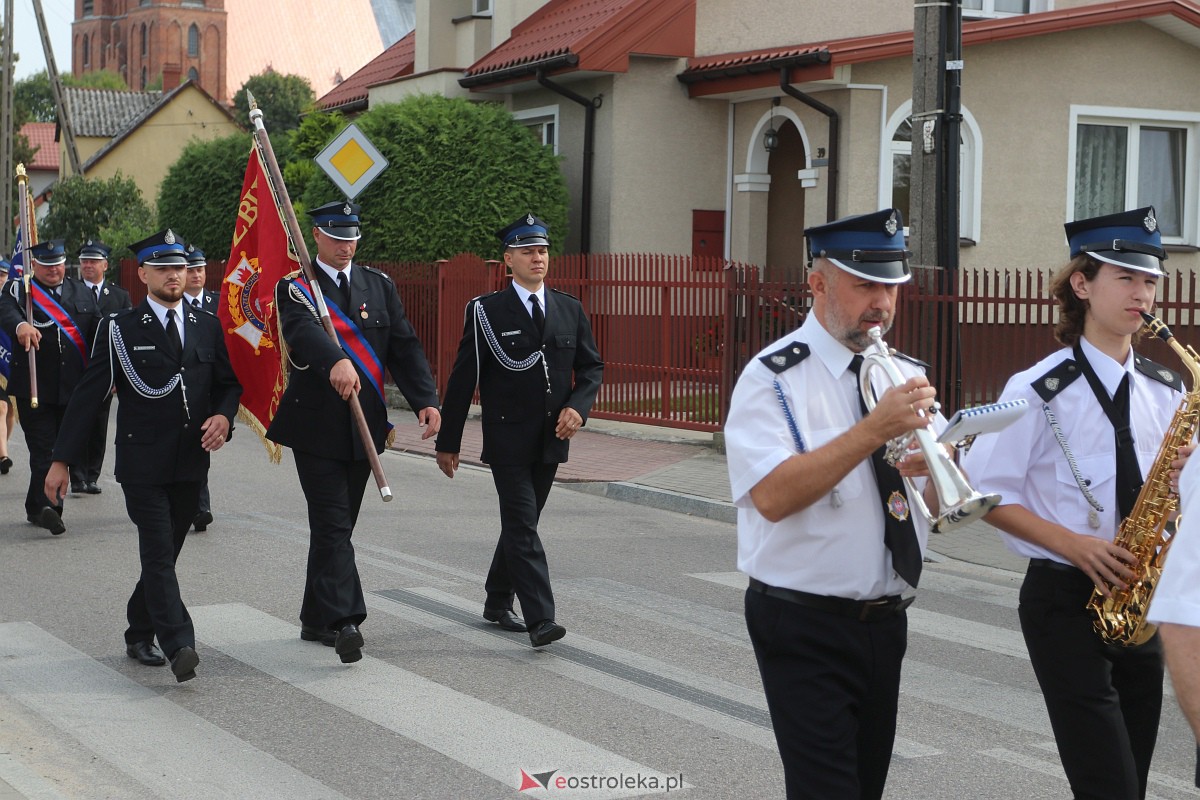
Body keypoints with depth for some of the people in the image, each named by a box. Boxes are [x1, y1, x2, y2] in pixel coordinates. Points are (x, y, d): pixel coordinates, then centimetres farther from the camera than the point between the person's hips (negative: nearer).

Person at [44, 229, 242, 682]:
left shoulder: (208, 327, 10)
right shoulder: (120, 330, -1)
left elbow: (229, 382, 19)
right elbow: (87, 397, -2)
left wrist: (223, 415, -5)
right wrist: (62, 460, -5)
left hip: (191, 465, 4)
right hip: (142, 464, -4)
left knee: (164, 555, 11)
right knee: (159, 555, -12)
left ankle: (140, 636, 26)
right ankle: (179, 647, -19)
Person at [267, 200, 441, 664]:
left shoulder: (380, 286, 11)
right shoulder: (296, 288, -4)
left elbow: (404, 347, 4)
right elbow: (303, 331, -26)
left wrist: (426, 400, -11)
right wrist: (335, 363, -47)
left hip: (364, 427, 5)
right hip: (316, 427, -5)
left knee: (338, 524, 12)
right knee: (332, 524, -11)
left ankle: (316, 620, 23)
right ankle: (345, 622, -17)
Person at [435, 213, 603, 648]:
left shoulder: (570, 310, 8)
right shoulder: (486, 311, -4)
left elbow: (592, 366, 13)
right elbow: (463, 379, -3)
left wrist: (578, 406, -8)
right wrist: (448, 441, -3)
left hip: (551, 440, 5)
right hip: (507, 439, -5)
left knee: (521, 523, 15)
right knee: (523, 527, -10)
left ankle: (498, 602, 31)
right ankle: (541, 620, -15)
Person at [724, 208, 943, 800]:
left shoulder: (907, 375, 10)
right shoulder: (773, 377, -9)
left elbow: (948, 501, 7)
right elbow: (773, 496, -24)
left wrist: (930, 468, -16)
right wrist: (875, 430, -26)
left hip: (885, 620, 6)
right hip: (805, 629, -6)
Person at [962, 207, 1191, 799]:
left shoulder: (1165, 391, 7)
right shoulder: (1039, 390, -9)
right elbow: (987, 493, -7)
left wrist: (1185, 469, -8)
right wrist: (1071, 543, -18)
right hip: (1066, 599, -5)